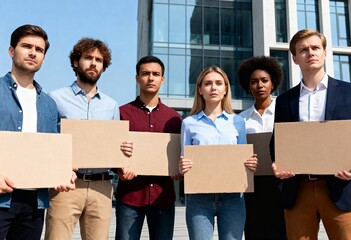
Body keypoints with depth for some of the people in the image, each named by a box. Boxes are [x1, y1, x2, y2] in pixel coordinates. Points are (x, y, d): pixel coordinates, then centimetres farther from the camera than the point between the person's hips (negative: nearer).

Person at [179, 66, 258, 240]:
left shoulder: (237, 122, 10)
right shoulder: (189, 123, 6)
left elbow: (244, 158, 12)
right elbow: (184, 161, 7)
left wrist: (251, 164, -10)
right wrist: (182, 167, -15)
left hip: (232, 196, 2)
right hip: (199, 197, -1)